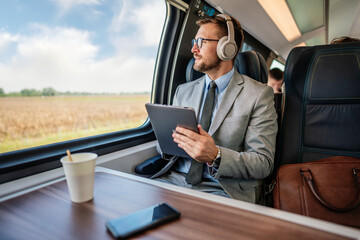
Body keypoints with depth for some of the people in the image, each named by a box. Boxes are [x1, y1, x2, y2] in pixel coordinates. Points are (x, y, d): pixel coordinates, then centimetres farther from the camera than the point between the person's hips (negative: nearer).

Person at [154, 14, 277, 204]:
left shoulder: (259, 94, -3)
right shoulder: (183, 91, 13)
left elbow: (264, 163, -8)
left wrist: (216, 156, -26)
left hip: (224, 189, -2)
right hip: (176, 179, 4)